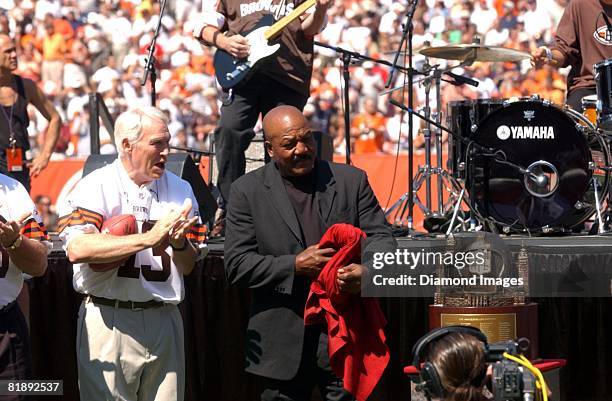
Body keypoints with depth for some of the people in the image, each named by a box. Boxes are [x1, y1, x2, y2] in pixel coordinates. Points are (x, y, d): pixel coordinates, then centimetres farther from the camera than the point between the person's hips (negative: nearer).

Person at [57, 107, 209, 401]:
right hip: (109, 319, -4)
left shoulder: (179, 190, 11)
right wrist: (149, 238, -25)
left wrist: (179, 243, -13)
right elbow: (77, 249, -22)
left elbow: (188, 266, 11)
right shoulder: (96, 187, -5)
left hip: (164, 320, 4)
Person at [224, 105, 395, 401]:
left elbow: (380, 238, 5)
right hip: (283, 342, 0)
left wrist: (367, 270, -19)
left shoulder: (352, 181, 7)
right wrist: (294, 266, -16)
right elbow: (236, 265, -2)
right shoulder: (247, 191, 2)